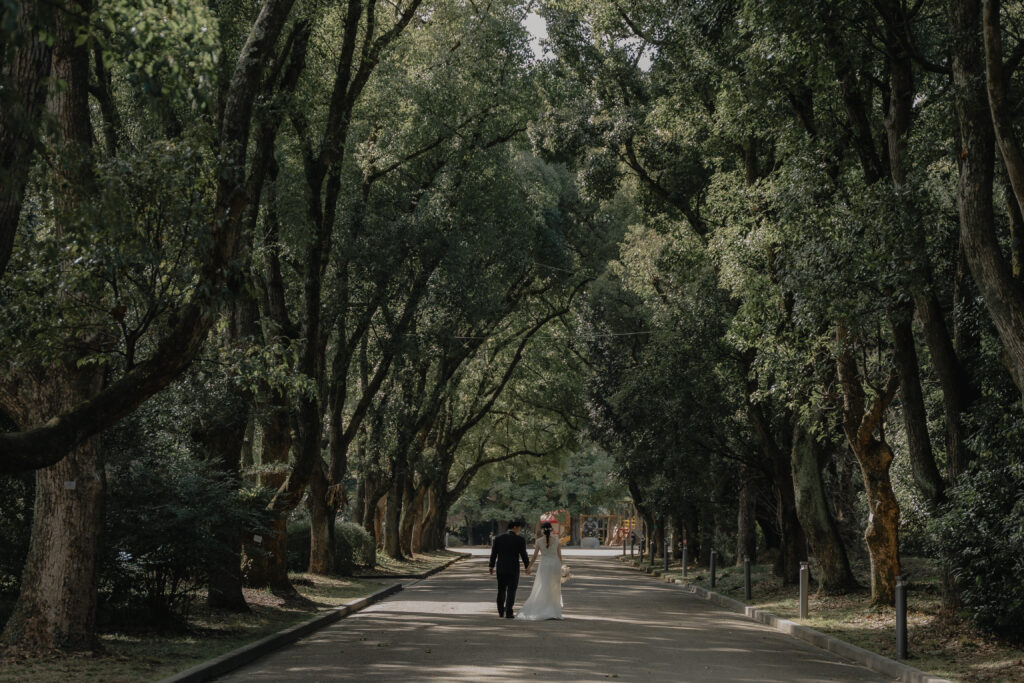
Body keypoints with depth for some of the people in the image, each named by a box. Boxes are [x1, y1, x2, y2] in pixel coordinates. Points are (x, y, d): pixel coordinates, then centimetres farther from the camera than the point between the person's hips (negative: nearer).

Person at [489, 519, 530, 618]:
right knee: (511, 590, 2)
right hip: (513, 569, -3)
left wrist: (491, 567, 12)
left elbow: (493, 554, 4)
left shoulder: (498, 538, 3)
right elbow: (524, 555, -5)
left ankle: (501, 612, 20)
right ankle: (508, 613, -4)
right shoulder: (520, 540, -8)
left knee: (501, 590, 16)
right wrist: (527, 567, 7)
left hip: (501, 569, 4)